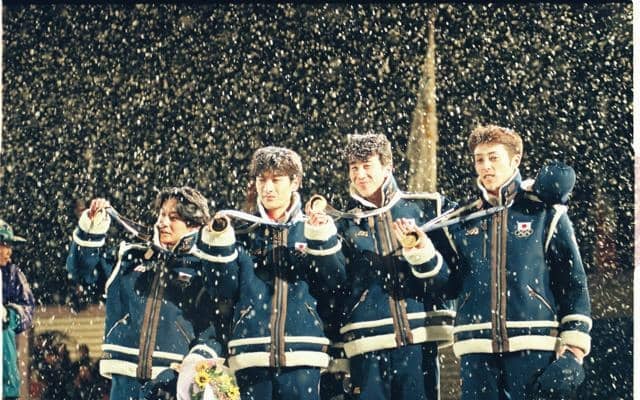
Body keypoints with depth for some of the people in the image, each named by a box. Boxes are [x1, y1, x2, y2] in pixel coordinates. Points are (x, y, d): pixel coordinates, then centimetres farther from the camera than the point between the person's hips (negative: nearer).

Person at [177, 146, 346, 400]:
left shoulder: (309, 230, 10)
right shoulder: (242, 234, 12)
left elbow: (333, 284, 3)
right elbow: (223, 289, 5)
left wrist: (323, 239, -9)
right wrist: (219, 244, -6)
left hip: (300, 353, -1)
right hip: (251, 353, 1)